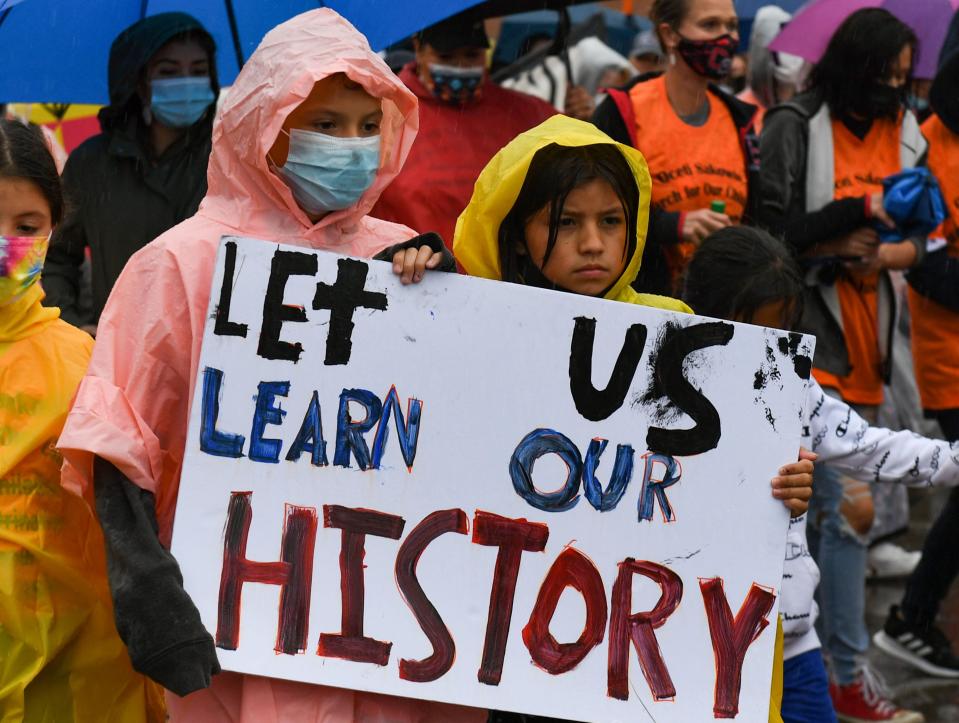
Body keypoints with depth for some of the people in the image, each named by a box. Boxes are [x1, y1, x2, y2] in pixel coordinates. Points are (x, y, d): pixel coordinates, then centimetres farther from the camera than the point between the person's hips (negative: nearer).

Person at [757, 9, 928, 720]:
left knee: (823, 506, 13)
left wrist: (879, 255, -10)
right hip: (810, 338, -6)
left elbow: (918, 239, 11)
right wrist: (854, 215, -16)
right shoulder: (796, 127, -7)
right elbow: (771, 229, -10)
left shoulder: (905, 133, 11)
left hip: (867, 346, 6)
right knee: (851, 506, -11)